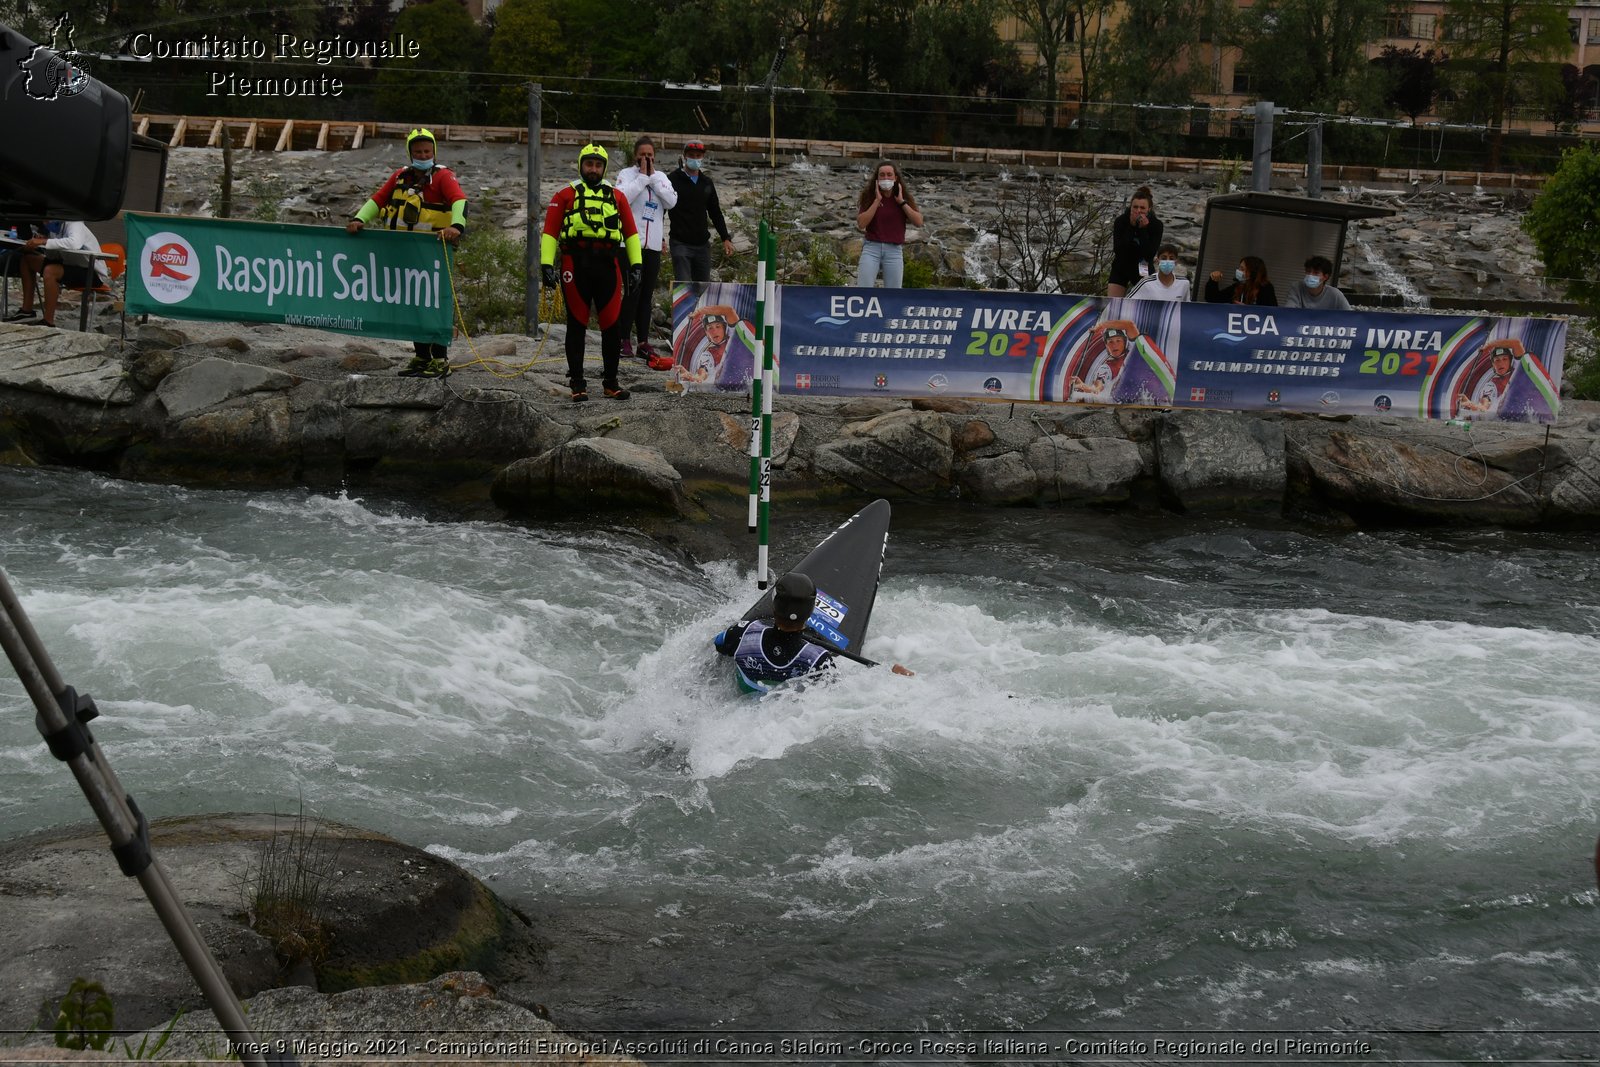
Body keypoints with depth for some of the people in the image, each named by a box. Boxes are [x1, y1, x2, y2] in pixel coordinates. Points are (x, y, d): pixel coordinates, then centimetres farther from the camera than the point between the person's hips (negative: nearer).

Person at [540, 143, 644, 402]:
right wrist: (547, 264, -7)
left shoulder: (617, 196, 17)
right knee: (577, 324, 2)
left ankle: (611, 381, 12)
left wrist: (636, 265, 6)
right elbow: (550, 231, 3)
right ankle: (578, 383, 7)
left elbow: (630, 232, 15)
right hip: (576, 264, -2)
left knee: (612, 325, 2)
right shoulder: (566, 195, 9)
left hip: (608, 265, 2)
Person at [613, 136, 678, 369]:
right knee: (633, 292, -8)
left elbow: (671, 201, -2)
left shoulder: (661, 177, 13)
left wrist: (653, 176, -3)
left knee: (647, 294, 7)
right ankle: (624, 339, 0)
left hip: (653, 245, 5)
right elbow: (623, 198, -17)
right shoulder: (627, 175, 1)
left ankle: (643, 342, 12)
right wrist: (642, 176, -11)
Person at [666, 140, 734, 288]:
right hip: (680, 243, -5)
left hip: (702, 244, 5)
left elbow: (715, 213, 19)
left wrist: (726, 238, 11)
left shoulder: (707, 183, 12)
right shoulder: (673, 180, -3)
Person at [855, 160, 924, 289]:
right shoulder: (868, 197, 2)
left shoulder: (904, 197, 7)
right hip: (871, 247, -1)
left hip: (894, 250, 1)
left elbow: (919, 222, -4)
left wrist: (901, 202, -8)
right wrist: (877, 200, -12)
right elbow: (861, 224, -10)